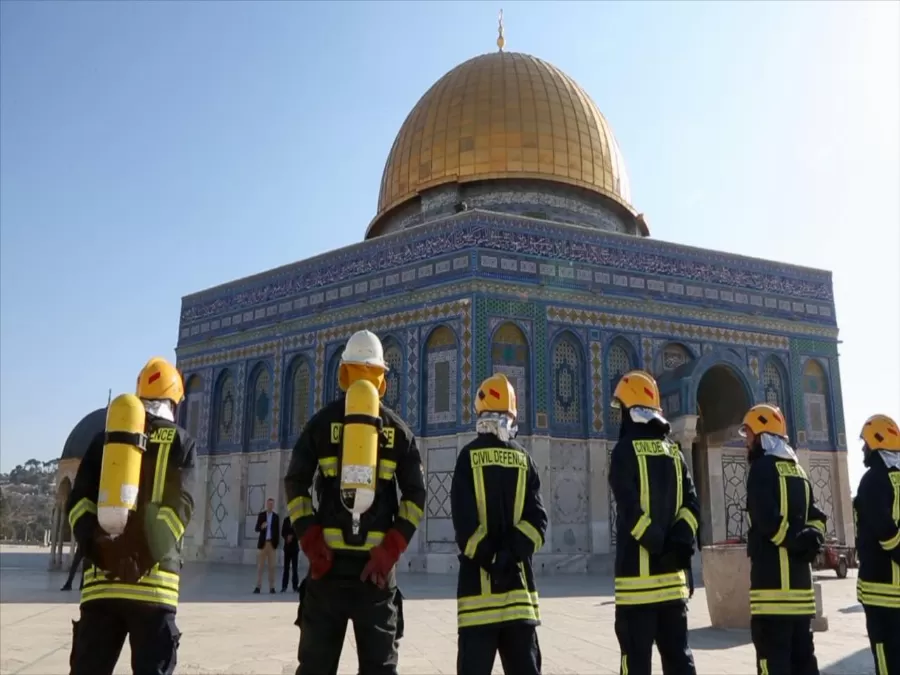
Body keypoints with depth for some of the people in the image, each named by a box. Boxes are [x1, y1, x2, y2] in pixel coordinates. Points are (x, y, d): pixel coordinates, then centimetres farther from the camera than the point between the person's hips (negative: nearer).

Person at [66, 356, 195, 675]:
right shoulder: (181, 442, 5)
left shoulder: (107, 437, 13)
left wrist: (94, 544, -4)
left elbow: (78, 500, 4)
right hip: (153, 580, -3)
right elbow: (180, 506, -8)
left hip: (101, 577, 3)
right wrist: (149, 555, -12)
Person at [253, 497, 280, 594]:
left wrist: (276, 543, 0)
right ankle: (258, 586, 1)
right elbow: (256, 529, 1)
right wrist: (261, 526, -22)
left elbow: (277, 530, 7)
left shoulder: (276, 516, 6)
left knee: (271, 566, 0)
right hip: (262, 543, 0)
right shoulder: (261, 514, 3)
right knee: (260, 565, -1)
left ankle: (272, 587, 3)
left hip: (272, 543, 1)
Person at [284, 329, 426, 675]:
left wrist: (310, 541, -2)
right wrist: (391, 549, -3)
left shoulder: (322, 422, 4)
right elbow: (415, 494, 0)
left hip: (328, 556, 0)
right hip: (379, 559, 0)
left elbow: (295, 485, 0)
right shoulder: (398, 428, 5)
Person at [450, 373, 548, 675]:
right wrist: (511, 551, -9)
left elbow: (465, 521, -10)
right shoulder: (524, 459, 5)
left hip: (478, 577, -2)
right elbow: (537, 518, -3)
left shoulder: (469, 456, -3)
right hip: (518, 576, 3)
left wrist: (486, 557, -5)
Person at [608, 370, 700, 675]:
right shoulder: (673, 450, 10)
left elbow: (630, 511, -16)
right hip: (671, 575, 6)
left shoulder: (626, 449, -8)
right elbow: (692, 504, 5)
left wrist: (659, 544, -10)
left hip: (638, 574, -6)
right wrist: (679, 542, -4)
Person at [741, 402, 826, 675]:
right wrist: (811, 541, 0)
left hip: (772, 579, -8)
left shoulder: (763, 467, -8)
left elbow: (767, 519, -19)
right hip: (800, 578, 8)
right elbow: (816, 518, 15)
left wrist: (796, 542, -9)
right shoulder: (797, 470, 17)